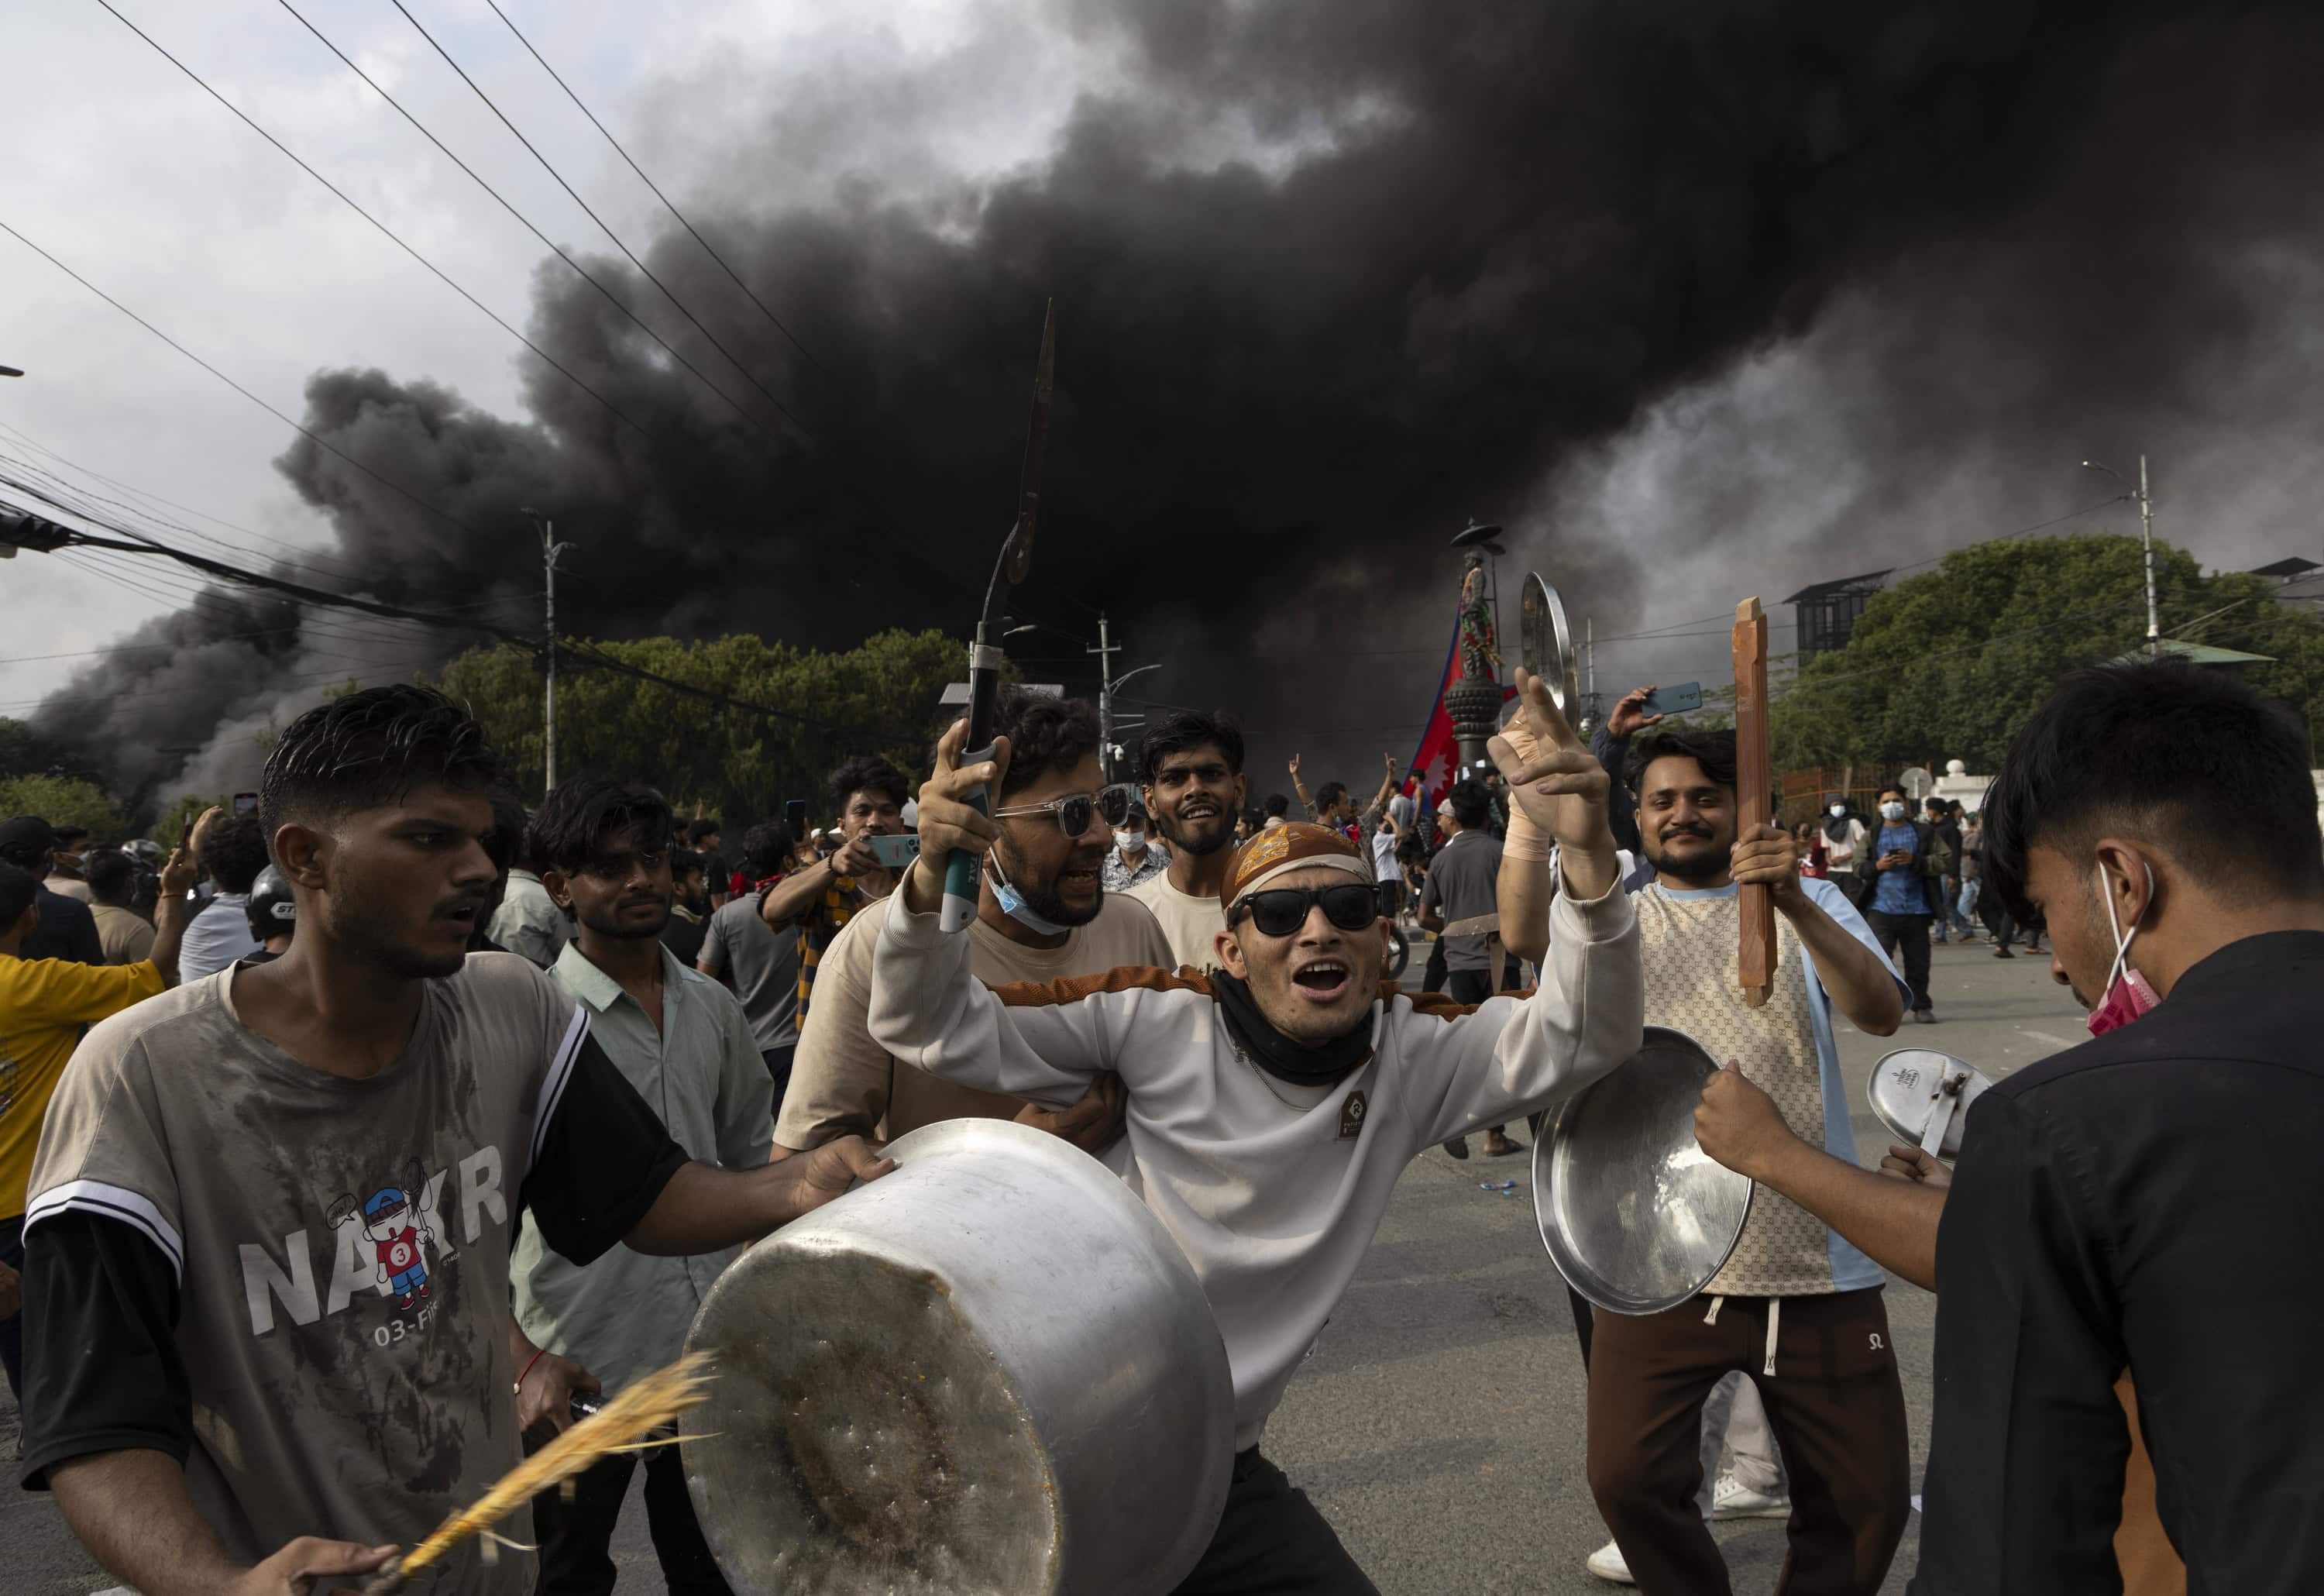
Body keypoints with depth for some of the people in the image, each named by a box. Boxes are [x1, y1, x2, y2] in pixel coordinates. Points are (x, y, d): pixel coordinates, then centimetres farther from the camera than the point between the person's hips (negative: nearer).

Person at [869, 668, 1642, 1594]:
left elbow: (1584, 1037, -18)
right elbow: (936, 1029, -14)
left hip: (1219, 1476, 3)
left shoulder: (1412, 1059, -5)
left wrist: (1589, 859, -36)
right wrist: (934, 875, -34)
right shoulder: (1155, 1024, -14)